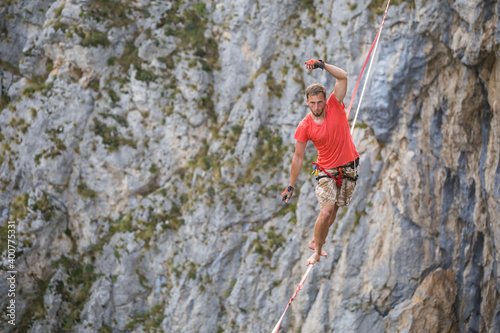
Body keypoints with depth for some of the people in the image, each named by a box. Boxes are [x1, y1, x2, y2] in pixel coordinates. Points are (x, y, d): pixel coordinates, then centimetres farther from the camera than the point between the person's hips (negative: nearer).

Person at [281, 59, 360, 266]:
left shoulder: (335, 106, -9)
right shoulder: (305, 127, -12)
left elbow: (343, 77, -18)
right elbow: (298, 157, -4)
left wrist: (322, 65, -29)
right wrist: (291, 186, -2)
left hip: (349, 167, 2)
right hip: (327, 170, -2)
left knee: (333, 210, 9)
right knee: (326, 211, -13)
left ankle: (316, 241, 29)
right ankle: (317, 251, 3)